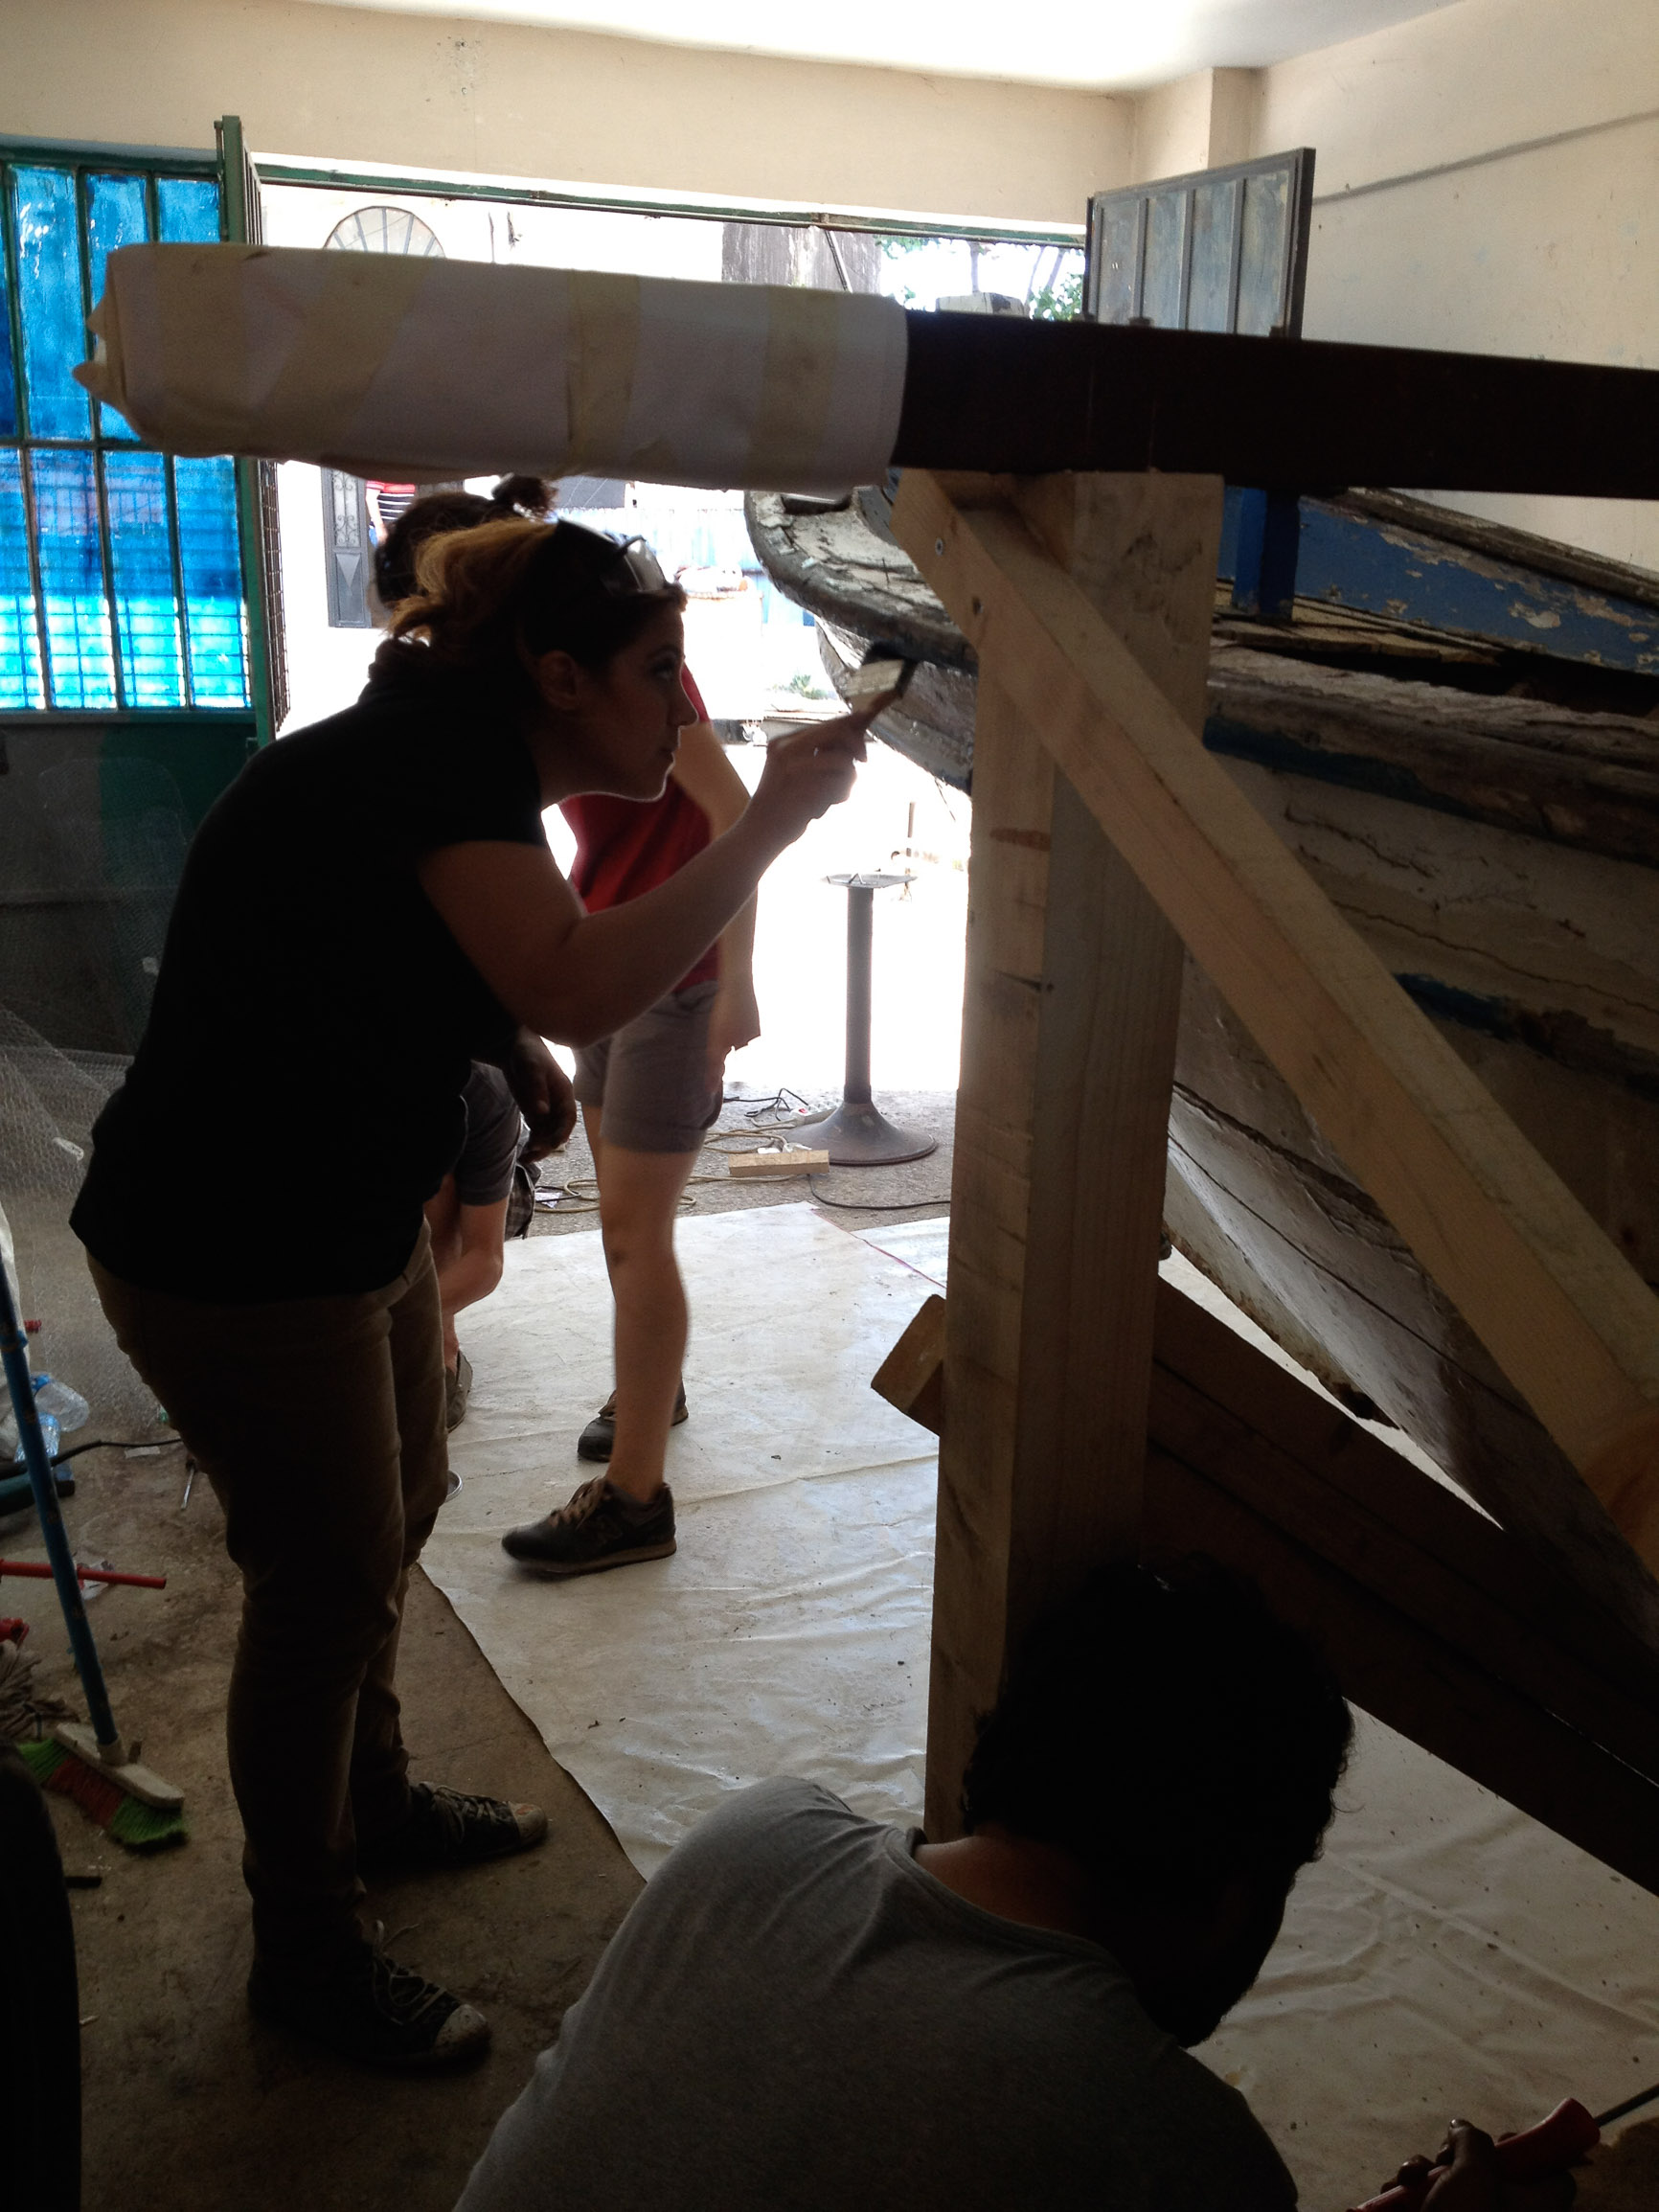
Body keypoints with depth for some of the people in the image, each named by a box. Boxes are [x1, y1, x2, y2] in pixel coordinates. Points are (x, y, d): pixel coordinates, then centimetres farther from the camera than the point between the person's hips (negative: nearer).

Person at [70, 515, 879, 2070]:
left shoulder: (463, 757, 7)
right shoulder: (436, 765, -23)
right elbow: (581, 988, -38)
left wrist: (517, 1053, 2)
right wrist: (770, 826, -29)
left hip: (347, 1222, 10)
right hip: (232, 1254, -10)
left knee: (394, 1516, 23)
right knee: (325, 1583, 3)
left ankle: (370, 1802, 47)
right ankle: (304, 1953, 26)